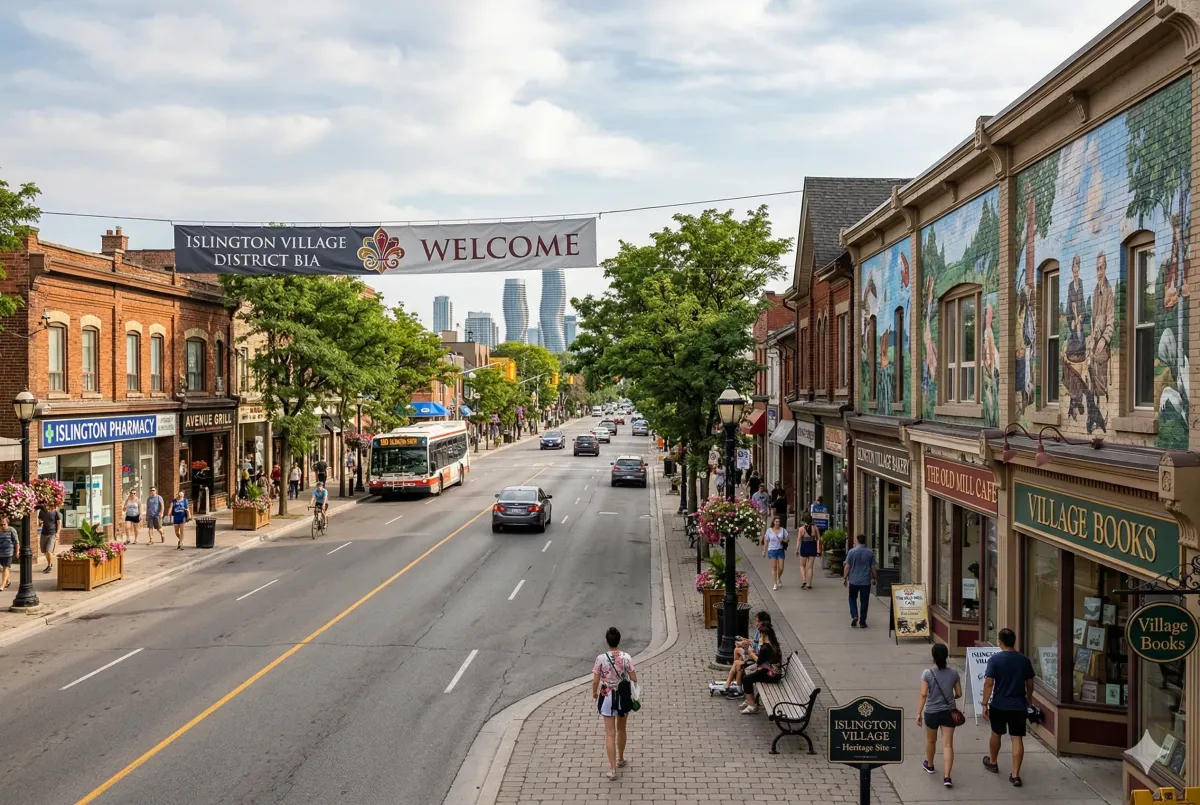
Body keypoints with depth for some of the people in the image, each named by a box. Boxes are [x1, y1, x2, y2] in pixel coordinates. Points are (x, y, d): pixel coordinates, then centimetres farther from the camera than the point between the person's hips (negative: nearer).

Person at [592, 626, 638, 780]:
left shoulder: (601, 658, -16)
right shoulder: (626, 658, -13)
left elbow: (595, 680, -11)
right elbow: (633, 679, -8)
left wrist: (594, 693, 9)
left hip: (607, 697, -2)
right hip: (623, 696, 2)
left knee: (610, 733, 2)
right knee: (621, 729, 23)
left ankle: (612, 769, -2)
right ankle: (620, 759, 39)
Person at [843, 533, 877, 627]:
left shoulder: (851, 551, -7)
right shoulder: (870, 552, -3)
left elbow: (847, 566, -6)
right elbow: (873, 567, 2)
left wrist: (845, 578, 4)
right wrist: (873, 578, 15)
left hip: (854, 581, -1)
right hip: (866, 581, 1)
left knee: (852, 598, 17)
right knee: (864, 601, 7)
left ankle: (854, 615, -1)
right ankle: (862, 621, 10)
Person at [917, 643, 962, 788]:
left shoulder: (927, 673, -14)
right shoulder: (953, 673, -6)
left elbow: (923, 695, -16)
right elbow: (959, 694, 0)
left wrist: (918, 713, -10)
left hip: (931, 712, -1)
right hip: (948, 712, 1)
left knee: (931, 740, 23)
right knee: (948, 744, 2)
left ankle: (929, 765, 45)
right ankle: (947, 777, -6)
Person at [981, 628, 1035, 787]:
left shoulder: (995, 659, -12)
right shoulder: (1024, 660, -1)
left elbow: (989, 683, -14)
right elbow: (1029, 684, 8)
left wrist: (985, 704, -7)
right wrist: (1029, 700, 24)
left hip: (999, 705, -1)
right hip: (1019, 706, 1)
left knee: (996, 733, 20)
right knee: (1017, 739, 3)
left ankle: (992, 762, 40)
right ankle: (1015, 775, 0)